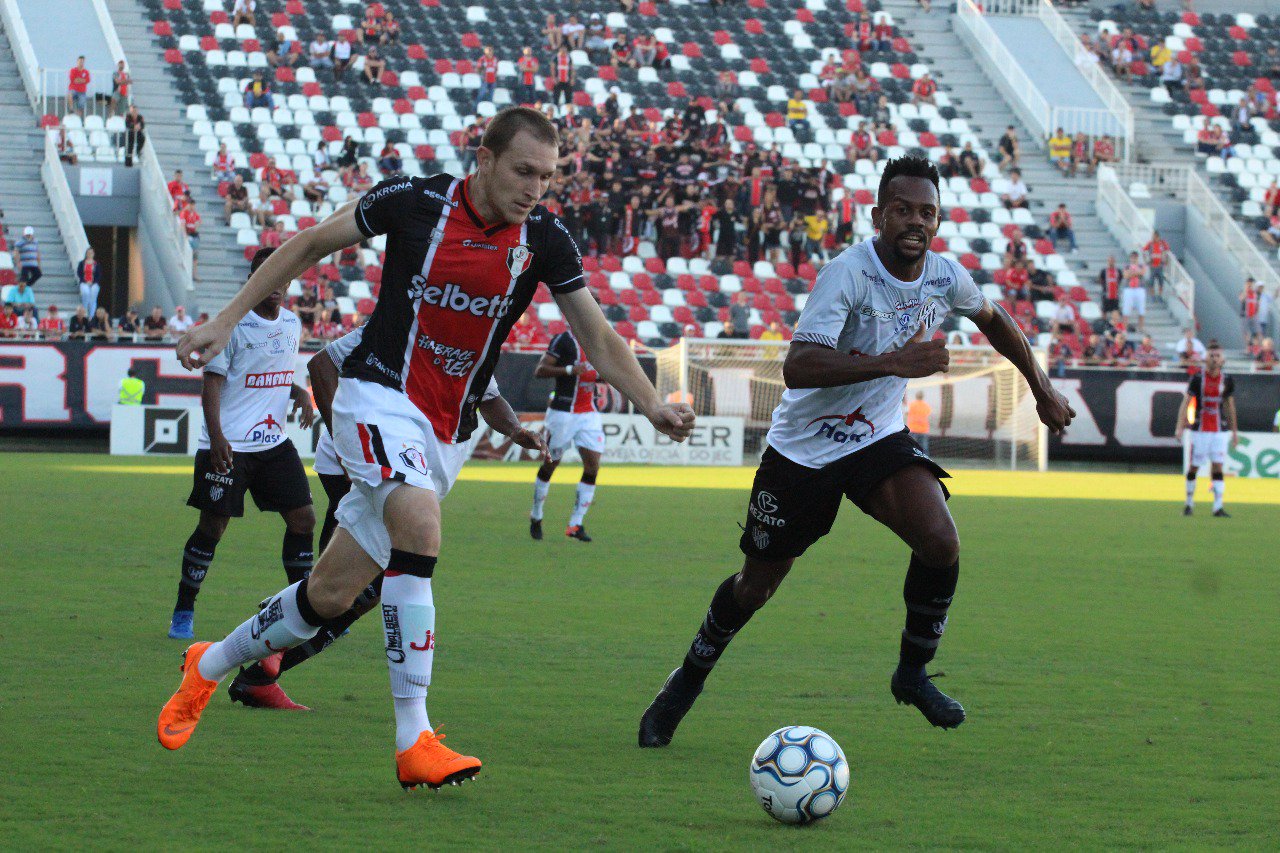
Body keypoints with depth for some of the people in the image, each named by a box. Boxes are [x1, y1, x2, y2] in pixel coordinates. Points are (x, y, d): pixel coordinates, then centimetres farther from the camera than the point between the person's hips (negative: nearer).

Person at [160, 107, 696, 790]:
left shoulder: (543, 236, -2)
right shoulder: (416, 201, -10)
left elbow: (597, 336, 5)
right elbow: (310, 244, 3)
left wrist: (652, 406, -11)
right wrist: (227, 319, 0)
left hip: (445, 434, 5)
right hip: (379, 395, -5)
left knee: (333, 593, 7)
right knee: (421, 529, -32)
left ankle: (208, 667, 34)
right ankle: (414, 742, -31)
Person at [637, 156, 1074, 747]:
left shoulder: (945, 277, -7)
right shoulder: (848, 273, -26)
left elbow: (993, 319, 18)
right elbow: (797, 367, -39)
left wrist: (1042, 388, 20)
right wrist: (892, 362, -46)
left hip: (879, 438, 4)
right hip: (803, 448, -4)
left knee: (940, 541, -22)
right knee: (757, 585, 6)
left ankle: (913, 672, 0)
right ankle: (690, 678, 33)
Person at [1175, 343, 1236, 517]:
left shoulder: (1227, 381, 5)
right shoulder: (1197, 379, -4)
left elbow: (1230, 406, 15)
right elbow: (1185, 403, -5)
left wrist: (1234, 431, 17)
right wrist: (1180, 426, -14)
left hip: (1219, 430, 2)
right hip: (1200, 429, -2)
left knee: (1217, 467, -6)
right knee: (1194, 467, 3)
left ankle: (1218, 508, -10)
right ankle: (1189, 502, 19)